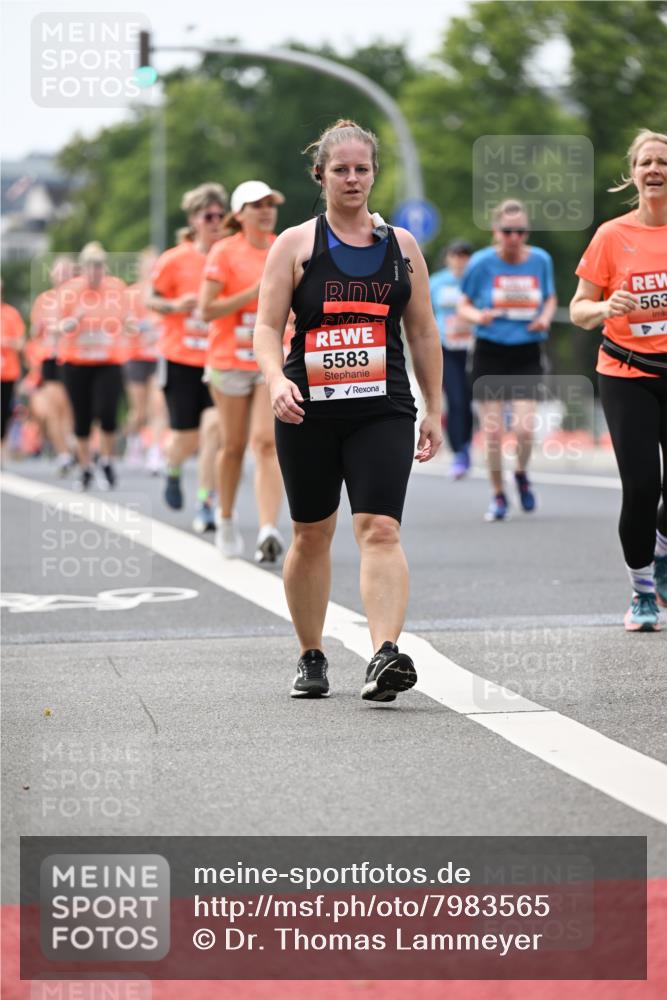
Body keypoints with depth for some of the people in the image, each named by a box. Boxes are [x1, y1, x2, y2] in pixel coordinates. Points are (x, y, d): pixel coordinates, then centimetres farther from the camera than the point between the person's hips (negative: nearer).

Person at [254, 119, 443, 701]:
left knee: (380, 530, -15)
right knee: (311, 536, 9)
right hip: (309, 413, 0)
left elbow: (424, 334, 15)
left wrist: (434, 412, 12)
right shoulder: (296, 244, 3)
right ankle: (311, 658, 24)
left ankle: (385, 655, -26)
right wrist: (277, 381, -21)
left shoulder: (401, 245, 10)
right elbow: (267, 327, -2)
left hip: (384, 411, 0)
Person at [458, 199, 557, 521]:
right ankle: (498, 496, 19)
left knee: (525, 428, -12)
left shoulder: (540, 260, 0)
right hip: (490, 352, -1)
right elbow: (464, 306, 3)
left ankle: (521, 473, 22)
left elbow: (550, 298, 16)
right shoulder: (482, 262, -6)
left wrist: (546, 317, -5)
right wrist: (478, 316, -19)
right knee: (493, 432, -1)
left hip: (526, 354, 1)